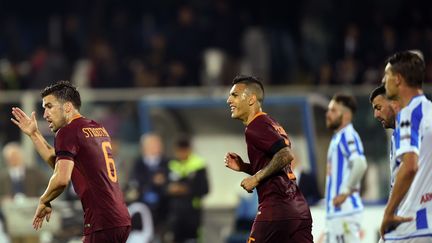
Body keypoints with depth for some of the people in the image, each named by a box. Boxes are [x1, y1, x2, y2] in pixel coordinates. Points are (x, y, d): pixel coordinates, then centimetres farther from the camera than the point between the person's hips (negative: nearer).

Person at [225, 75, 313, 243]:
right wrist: (243, 167, 18)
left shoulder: (255, 128, -8)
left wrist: (256, 178, -13)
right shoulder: (271, 123, 22)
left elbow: (286, 155, -21)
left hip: (275, 210, -9)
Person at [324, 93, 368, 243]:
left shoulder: (348, 135, -10)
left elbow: (360, 164, -26)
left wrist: (345, 191, -20)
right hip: (333, 213, 10)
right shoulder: (337, 137, 20)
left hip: (346, 210, -10)